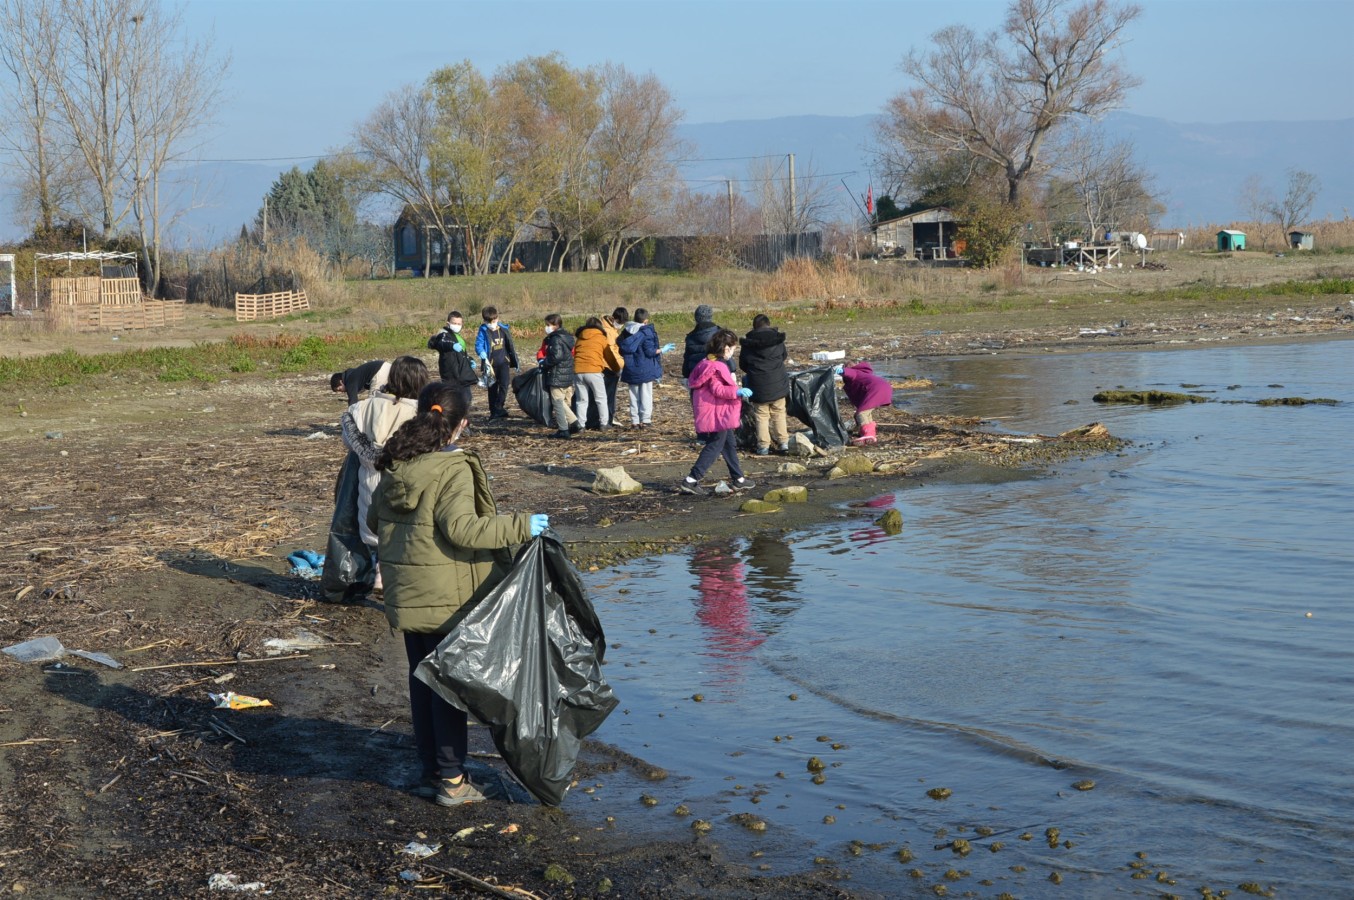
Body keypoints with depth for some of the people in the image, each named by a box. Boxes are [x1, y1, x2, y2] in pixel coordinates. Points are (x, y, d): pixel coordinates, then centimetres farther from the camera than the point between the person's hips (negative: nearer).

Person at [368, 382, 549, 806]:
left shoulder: (395, 466, 6)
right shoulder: (453, 470, -17)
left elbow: (374, 519, 16)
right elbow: (461, 528, -25)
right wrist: (519, 526, -21)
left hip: (405, 593, 7)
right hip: (446, 596, -7)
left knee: (422, 678, 16)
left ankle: (430, 770, 25)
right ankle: (451, 780, 8)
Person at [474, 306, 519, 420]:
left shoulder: (504, 329, 3)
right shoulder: (483, 331, -7)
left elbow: (510, 345, 13)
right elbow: (478, 346, -11)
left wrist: (515, 360, 18)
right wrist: (485, 358, -27)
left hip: (503, 362, 1)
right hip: (491, 363, -1)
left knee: (504, 384, -16)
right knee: (492, 388, 7)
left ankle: (498, 407, -12)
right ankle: (493, 412, 15)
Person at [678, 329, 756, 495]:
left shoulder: (706, 363, 11)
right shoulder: (718, 367, -20)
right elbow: (717, 389, -27)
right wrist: (737, 391, -24)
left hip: (719, 414, 11)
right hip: (717, 415, -11)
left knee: (730, 444, 18)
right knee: (714, 447, -6)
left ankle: (739, 480, 26)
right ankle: (690, 481, -7)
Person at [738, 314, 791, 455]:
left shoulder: (748, 343, -3)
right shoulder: (778, 340, 1)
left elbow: (742, 364, 5)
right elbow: (783, 357, 16)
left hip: (758, 385, -1)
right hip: (778, 384, 1)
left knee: (761, 415, 6)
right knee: (779, 413, 12)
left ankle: (763, 445, 2)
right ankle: (783, 442, 10)